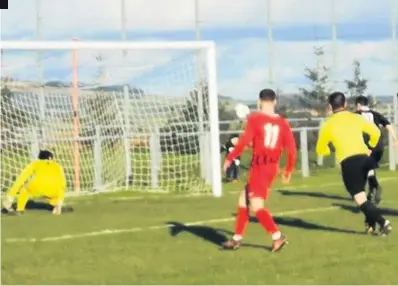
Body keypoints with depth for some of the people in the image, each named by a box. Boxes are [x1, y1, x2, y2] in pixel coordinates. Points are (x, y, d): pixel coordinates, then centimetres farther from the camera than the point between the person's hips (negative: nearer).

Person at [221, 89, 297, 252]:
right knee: (243, 201, 17)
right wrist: (288, 170, 16)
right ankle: (237, 239, 22)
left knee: (256, 206, -6)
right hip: (272, 167, 7)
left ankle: (278, 237, -16)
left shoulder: (254, 118, -5)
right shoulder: (283, 123, 7)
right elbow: (292, 149, 4)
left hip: (259, 166, -7)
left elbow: (244, 141, -14)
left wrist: (229, 158, -4)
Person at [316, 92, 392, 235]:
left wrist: (328, 151, 40)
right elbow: (376, 132, 13)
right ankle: (370, 223, 20)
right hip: (364, 158, 4)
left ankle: (383, 222, -16)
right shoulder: (356, 117, 13)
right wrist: (370, 147, 31)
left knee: (360, 198, -3)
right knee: (361, 194, 25)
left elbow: (320, 150, 16)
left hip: (348, 162, -4)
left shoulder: (328, 125, 7)